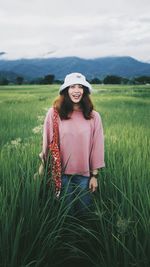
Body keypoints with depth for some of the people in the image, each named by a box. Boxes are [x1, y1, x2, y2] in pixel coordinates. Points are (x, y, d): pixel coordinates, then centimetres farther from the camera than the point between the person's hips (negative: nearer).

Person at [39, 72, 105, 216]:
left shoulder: (93, 116, -4)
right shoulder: (54, 113, -7)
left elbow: (97, 146, 0)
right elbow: (47, 144, -1)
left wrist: (94, 175, 1)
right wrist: (44, 169, 3)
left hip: (85, 174, 1)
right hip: (61, 173, -1)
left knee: (84, 210, 15)